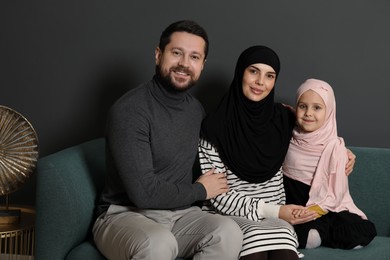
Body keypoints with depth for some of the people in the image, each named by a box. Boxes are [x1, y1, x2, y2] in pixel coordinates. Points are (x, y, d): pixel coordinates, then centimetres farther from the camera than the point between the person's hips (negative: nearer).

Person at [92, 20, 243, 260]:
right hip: (125, 215, -6)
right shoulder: (130, 111, -17)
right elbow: (144, 193, -22)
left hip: (179, 214, 7)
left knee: (229, 231, -24)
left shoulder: (196, 108, 7)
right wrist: (200, 190, -7)